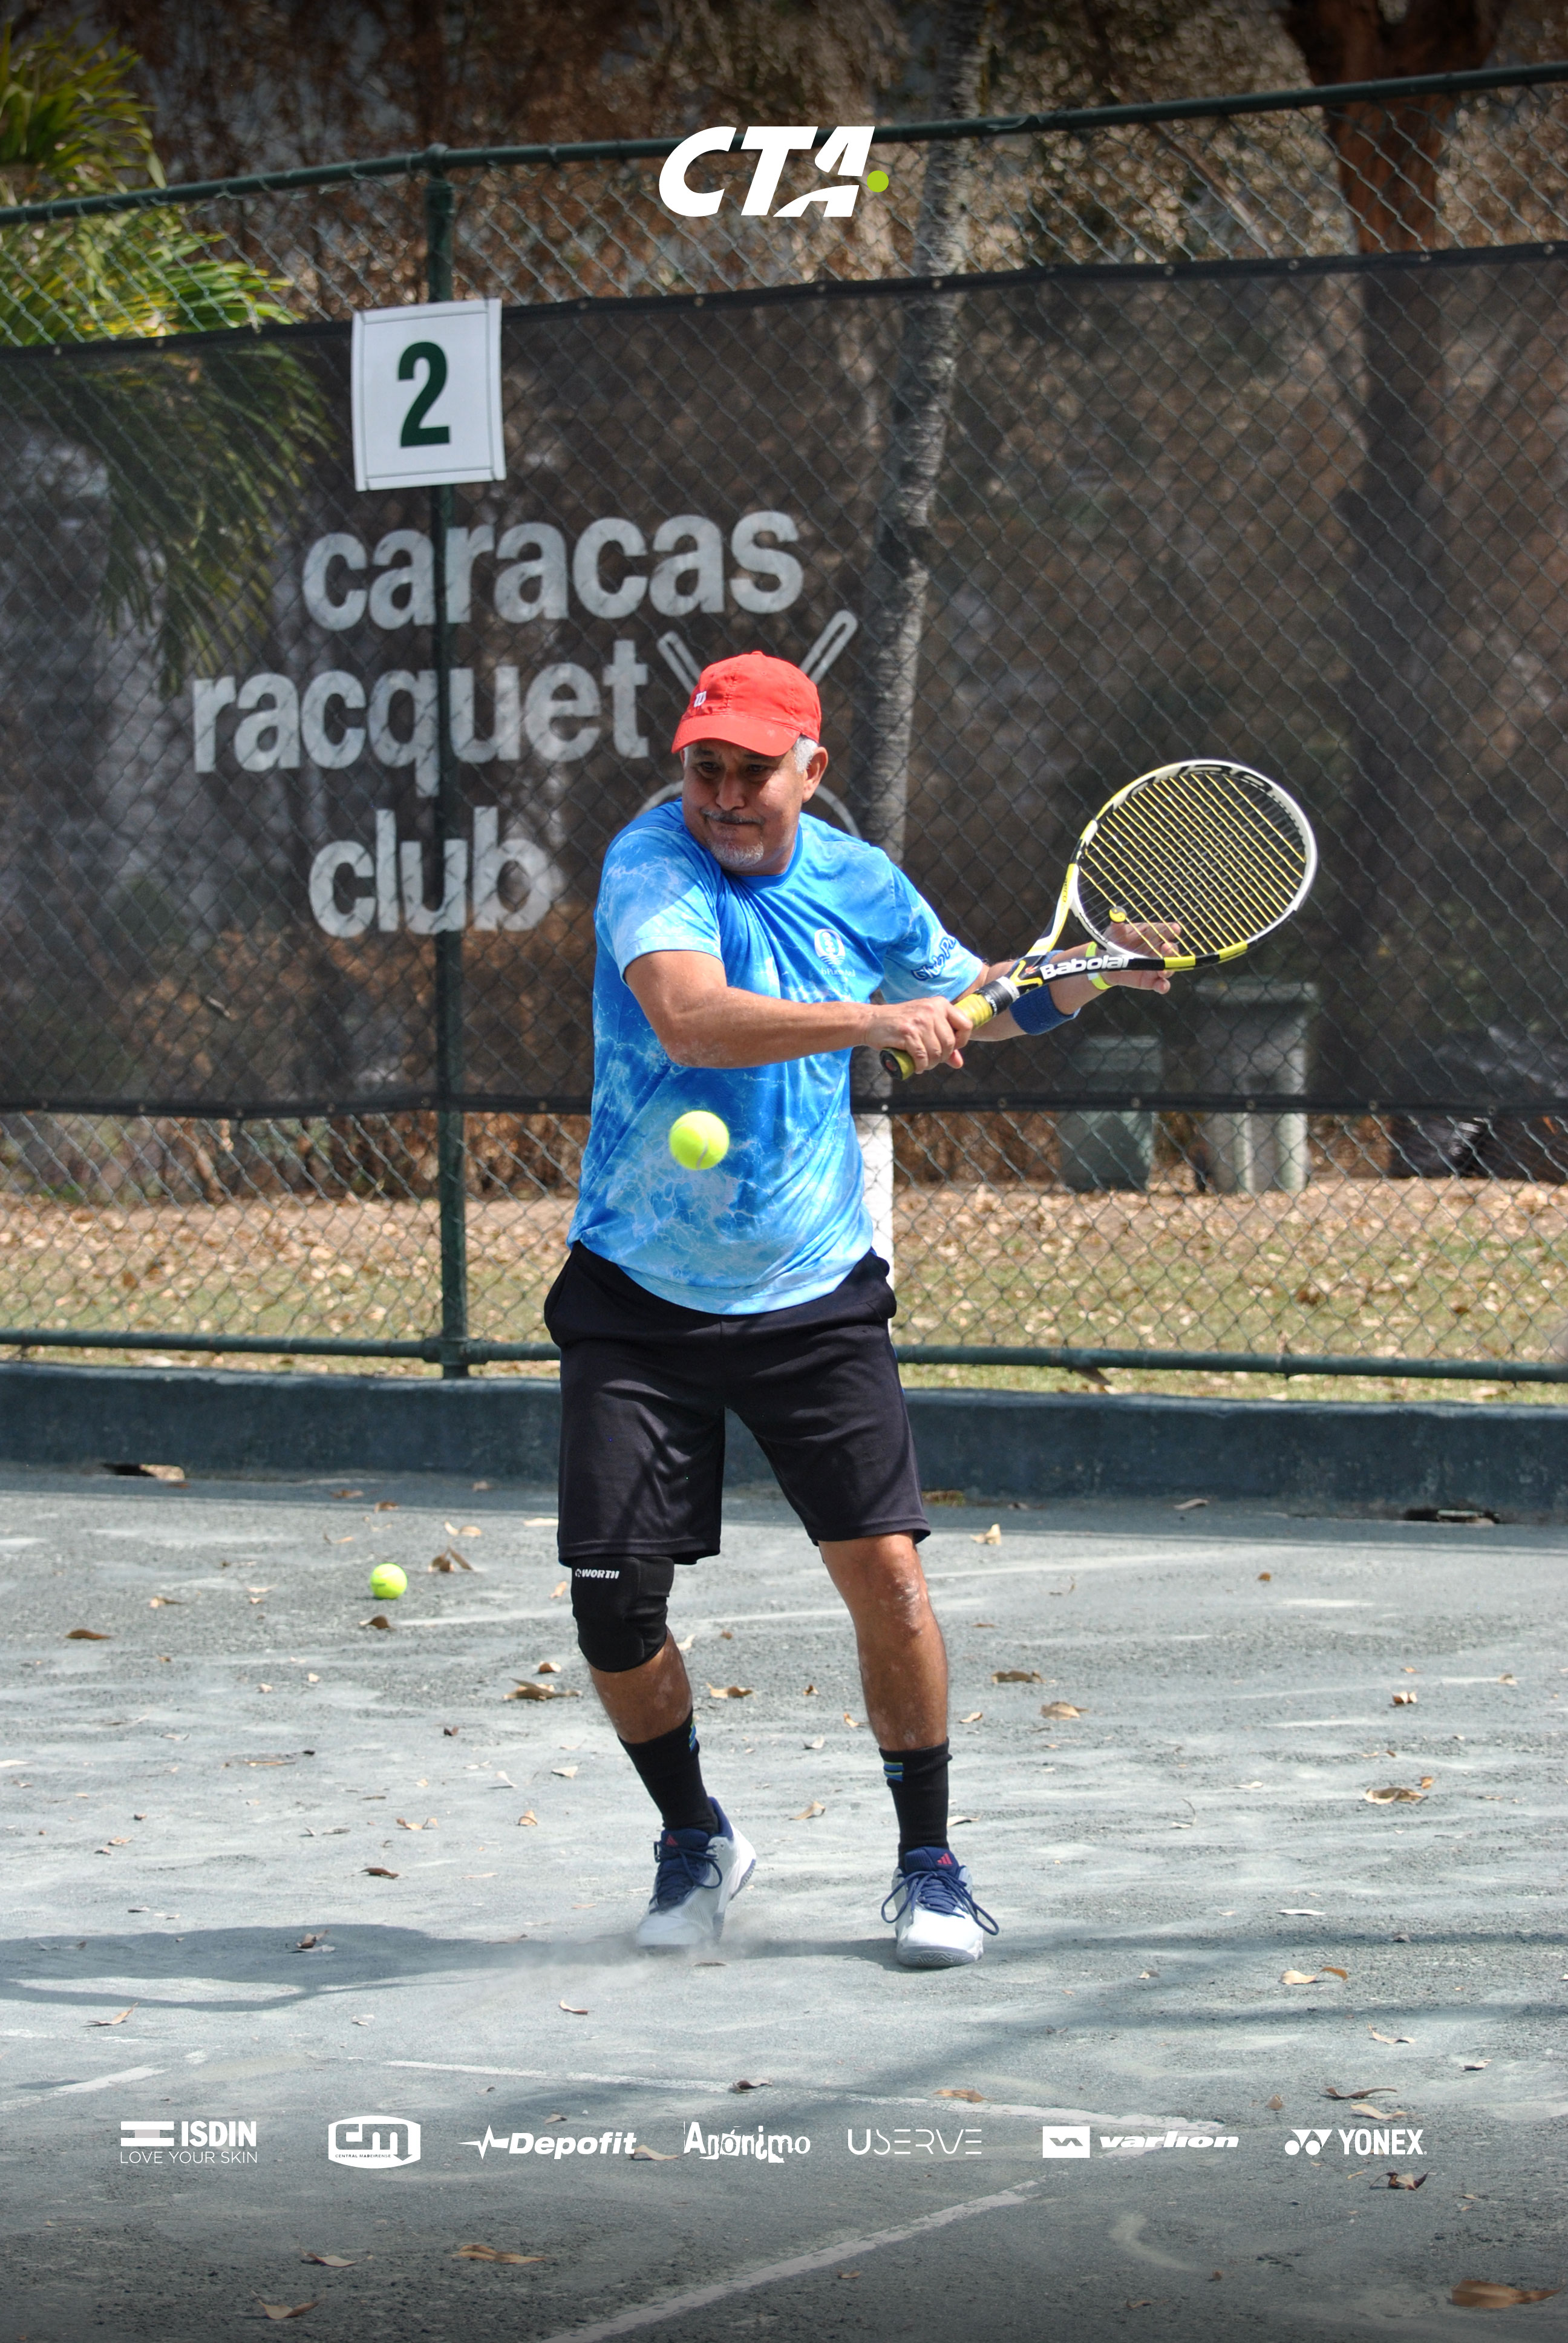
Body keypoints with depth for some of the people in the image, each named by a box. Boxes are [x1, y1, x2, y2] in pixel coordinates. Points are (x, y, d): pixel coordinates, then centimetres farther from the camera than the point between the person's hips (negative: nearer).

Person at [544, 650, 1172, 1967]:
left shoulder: (858, 883, 0)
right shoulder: (652, 864, -15)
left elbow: (973, 1001, 21)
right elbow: (691, 1018, -35)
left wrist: (1089, 975, 2)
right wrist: (874, 1021, -43)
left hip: (814, 1300, 2)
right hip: (640, 1301, -2)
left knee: (886, 1571, -9)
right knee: (614, 1603, -4)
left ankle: (929, 1863, 8)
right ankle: (694, 1840, 21)